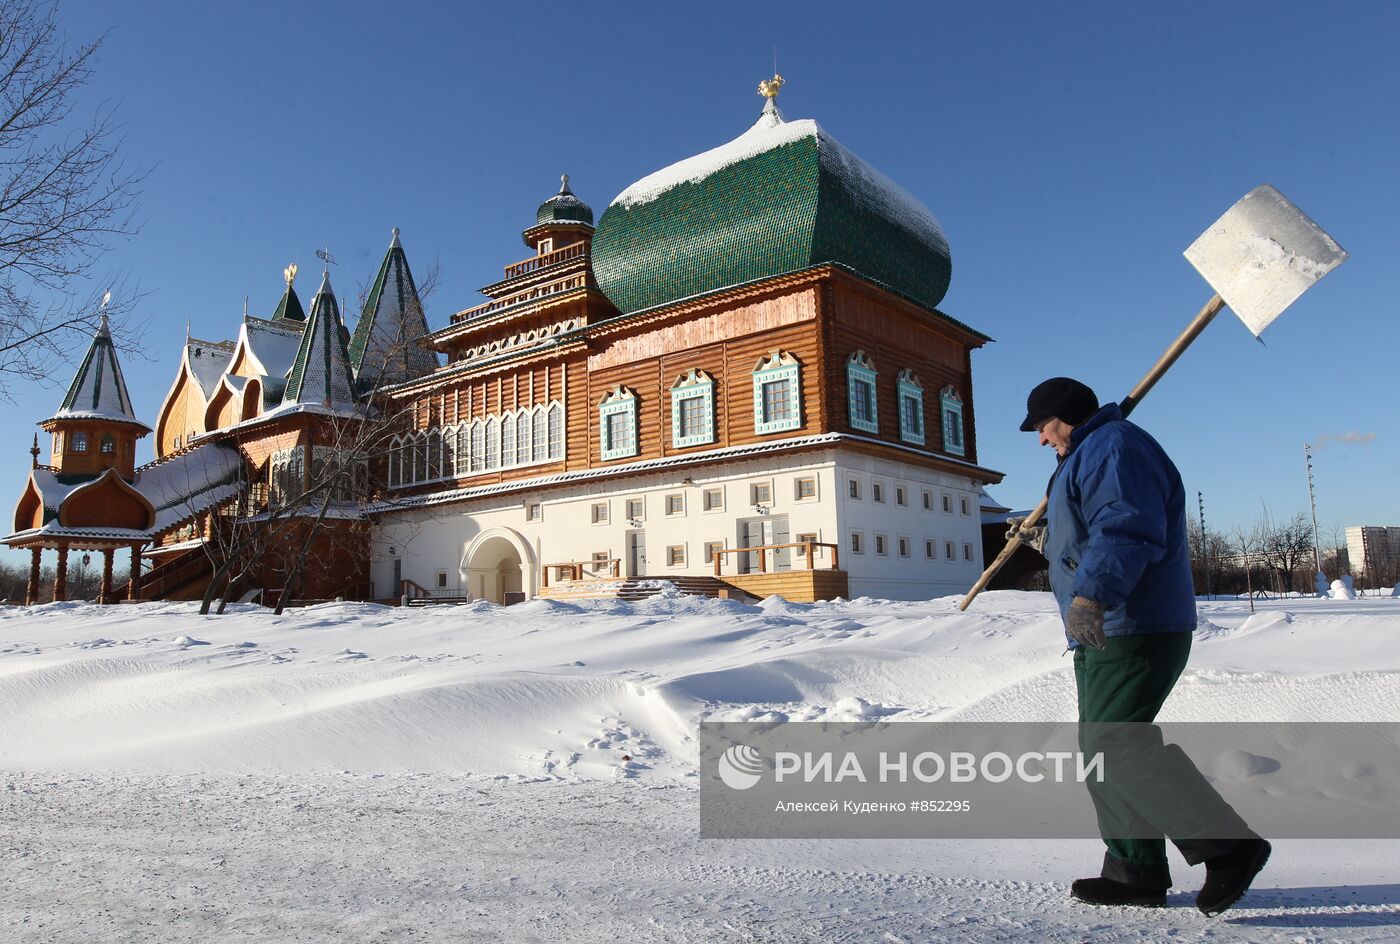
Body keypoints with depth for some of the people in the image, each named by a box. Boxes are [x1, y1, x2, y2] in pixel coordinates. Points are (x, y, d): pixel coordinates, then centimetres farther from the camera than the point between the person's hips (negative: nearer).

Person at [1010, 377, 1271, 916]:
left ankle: (1228, 846, -6)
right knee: (1100, 748, 11)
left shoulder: (1115, 446, -12)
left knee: (1115, 745, -15)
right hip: (1106, 632, 11)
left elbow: (1128, 531, -28)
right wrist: (1043, 537, 44)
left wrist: (1091, 594, -38)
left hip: (1133, 632, -11)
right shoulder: (1091, 455, 24)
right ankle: (1135, 871, 16)